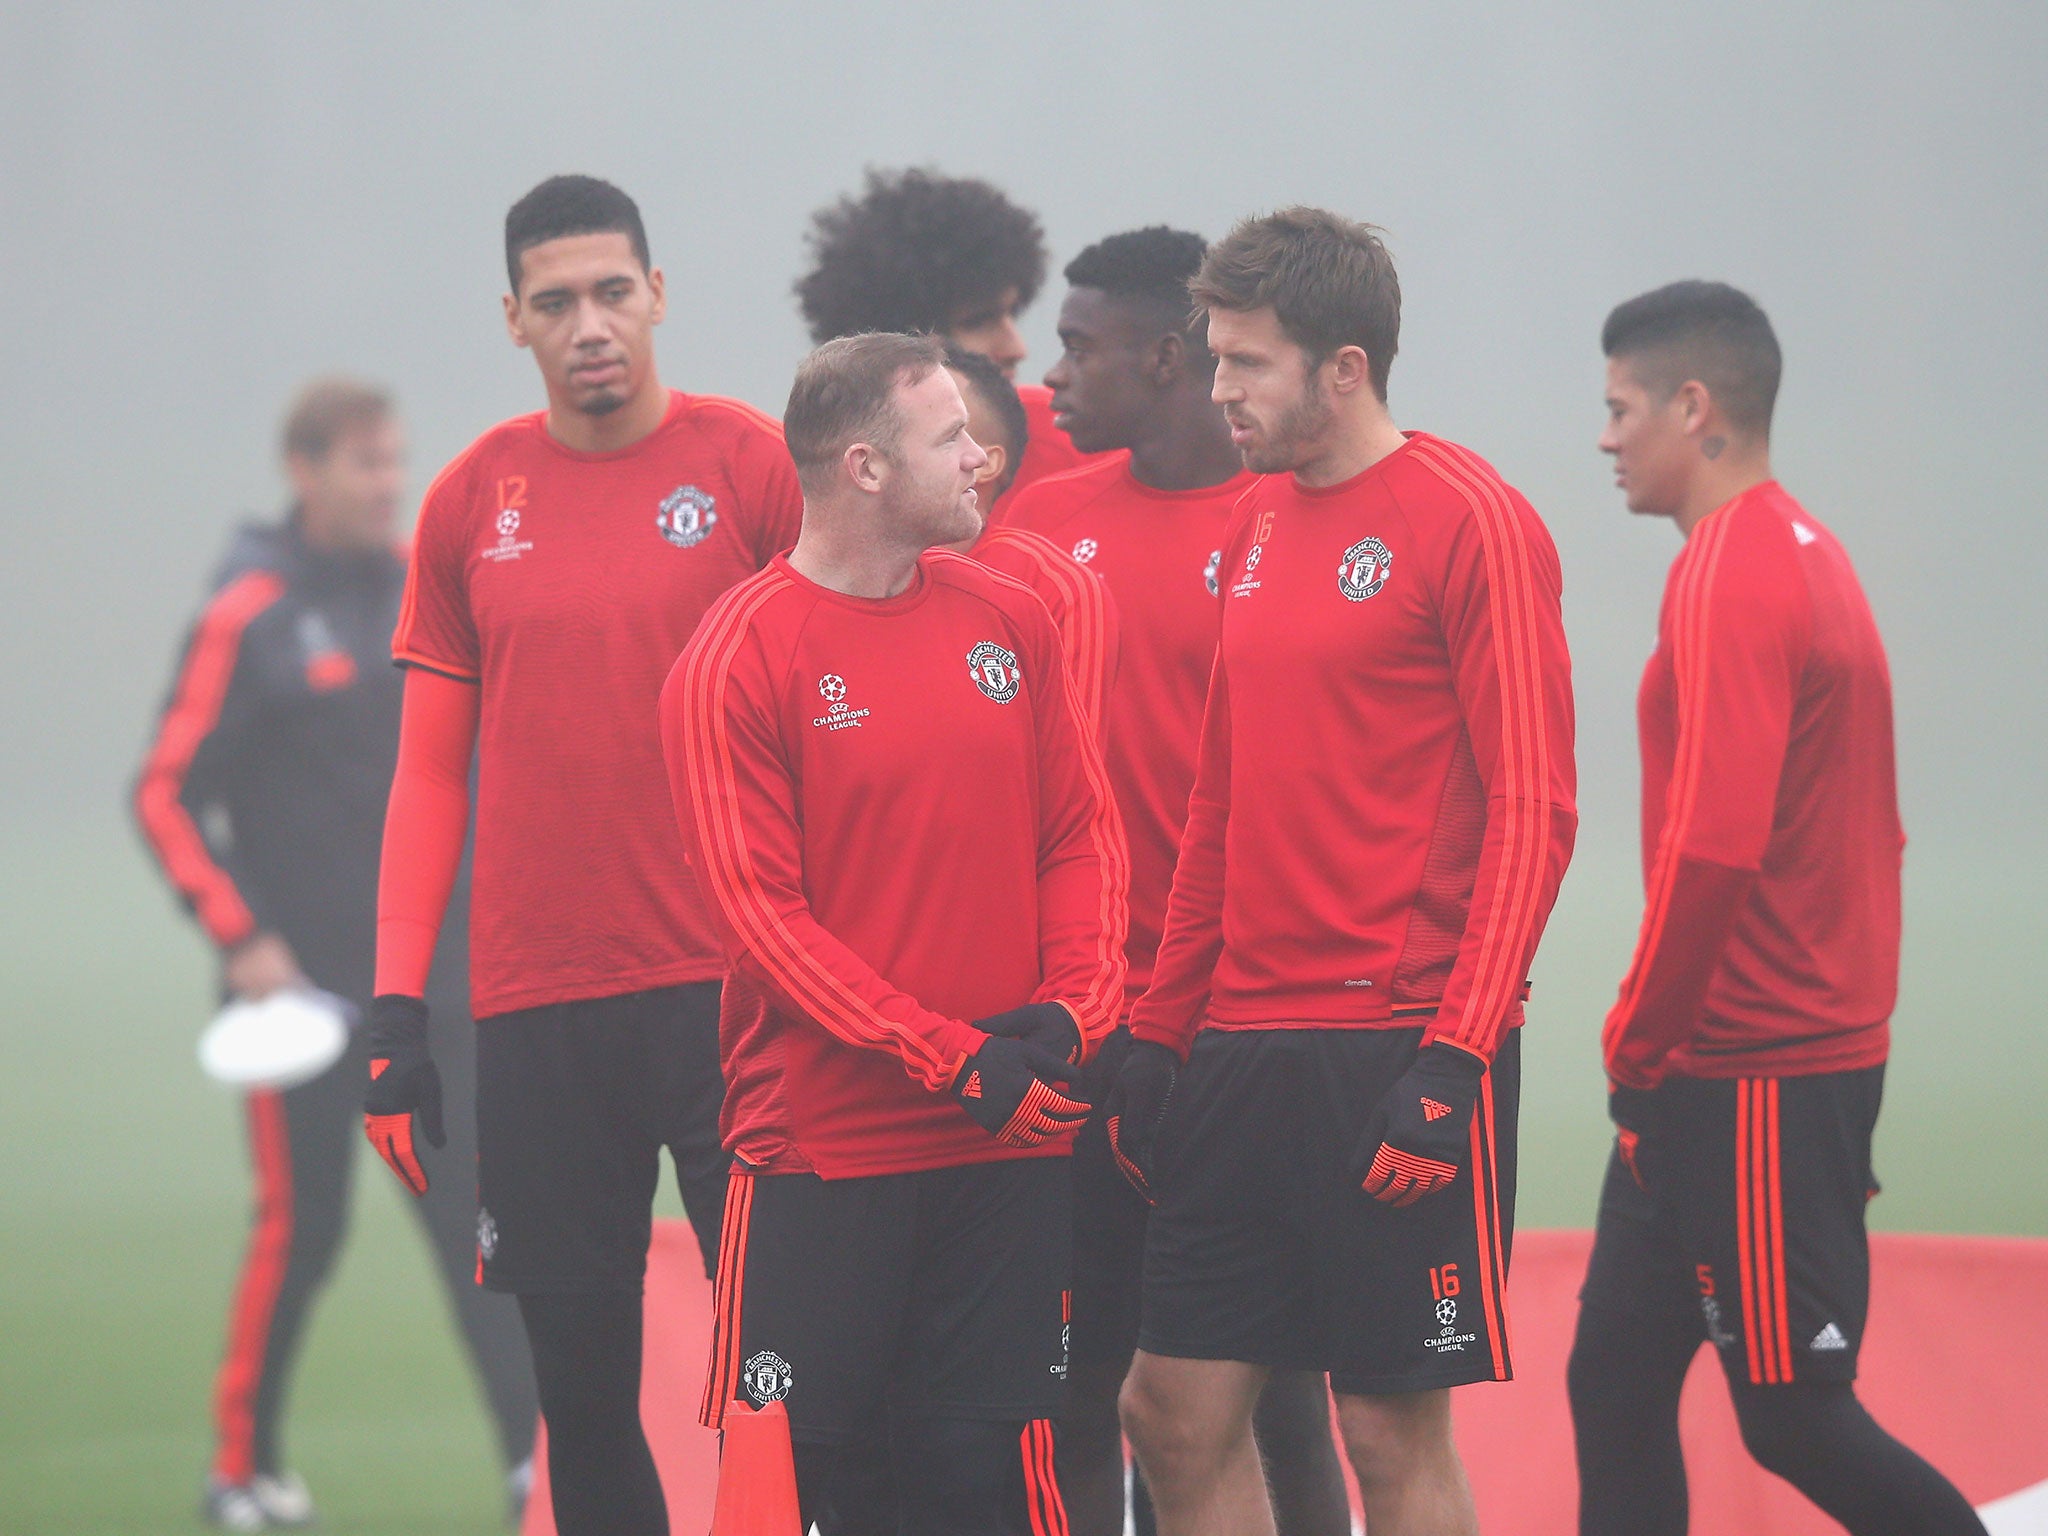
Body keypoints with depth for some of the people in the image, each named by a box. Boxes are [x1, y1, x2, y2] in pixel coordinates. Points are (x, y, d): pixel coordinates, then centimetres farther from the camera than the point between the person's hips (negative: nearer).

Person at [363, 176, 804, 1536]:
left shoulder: (754, 465, -1)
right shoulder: (475, 499, 8)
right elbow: (431, 767, 12)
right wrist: (397, 1005, 5)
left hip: (729, 992, -3)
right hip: (537, 1005, 3)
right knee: (582, 1394, 5)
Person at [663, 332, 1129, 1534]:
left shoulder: (1011, 622, 9)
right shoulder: (743, 655, -7)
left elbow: (1084, 836, 13)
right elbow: (762, 907, -10)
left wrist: (1072, 1015, -5)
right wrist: (952, 1062, -15)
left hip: (1010, 1142, 5)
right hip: (819, 1147, -5)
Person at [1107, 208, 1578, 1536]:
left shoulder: (1469, 521, -8)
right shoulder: (1259, 527, 15)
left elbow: (1533, 813, -13)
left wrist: (1452, 1060, -19)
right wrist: (1160, 1031, 16)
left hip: (1400, 1051, -8)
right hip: (1247, 1048, 8)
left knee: (1395, 1428, -3)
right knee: (1177, 1415, 6)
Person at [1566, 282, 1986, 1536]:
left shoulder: (1733, 574, -16)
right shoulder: (1805, 554, 15)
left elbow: (1714, 844, -25)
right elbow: (1871, 833, 20)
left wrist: (1640, 1043, -14)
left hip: (1757, 1087, -10)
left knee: (1795, 1417, -5)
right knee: (1616, 1384, 8)